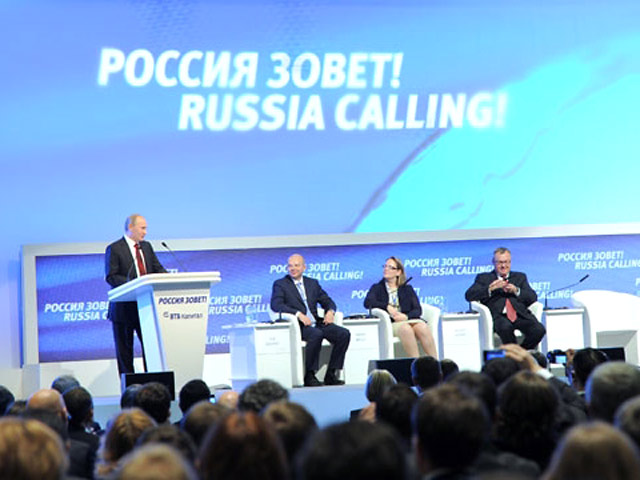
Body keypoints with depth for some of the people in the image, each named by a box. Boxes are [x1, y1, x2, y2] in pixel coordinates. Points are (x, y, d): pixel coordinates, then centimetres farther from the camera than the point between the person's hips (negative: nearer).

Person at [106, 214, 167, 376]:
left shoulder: (147, 247, 15)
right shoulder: (114, 249, -5)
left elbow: (158, 269, 13)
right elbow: (111, 277, -12)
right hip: (124, 307, -5)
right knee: (124, 350, 1)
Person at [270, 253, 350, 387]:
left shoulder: (313, 283, 23)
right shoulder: (280, 284, 7)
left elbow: (327, 301, 22)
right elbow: (276, 305, -10)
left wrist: (330, 311, -4)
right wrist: (298, 314, -23)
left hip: (316, 323, 6)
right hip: (298, 326, -5)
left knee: (344, 334, -17)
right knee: (317, 334, -36)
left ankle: (331, 374, -12)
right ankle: (309, 375, -26)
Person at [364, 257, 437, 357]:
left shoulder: (407, 289, 24)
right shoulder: (377, 288, 22)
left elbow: (417, 309, 10)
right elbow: (367, 302, 1)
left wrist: (406, 316, -13)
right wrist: (387, 307, -14)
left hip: (409, 320, 2)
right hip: (390, 324, -2)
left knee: (422, 327, -34)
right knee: (405, 328, -38)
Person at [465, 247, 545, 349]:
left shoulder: (520, 277, 29)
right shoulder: (484, 278, 21)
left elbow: (533, 297, 16)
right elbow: (469, 296, 6)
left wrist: (516, 290, -2)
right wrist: (490, 288, -7)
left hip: (520, 314, 3)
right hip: (499, 316, -3)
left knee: (539, 330, -28)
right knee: (505, 327, -39)